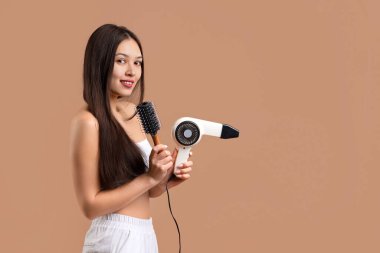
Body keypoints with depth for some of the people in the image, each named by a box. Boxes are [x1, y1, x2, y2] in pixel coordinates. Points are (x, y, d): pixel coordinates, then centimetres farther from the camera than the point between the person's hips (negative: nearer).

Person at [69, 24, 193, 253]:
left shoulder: (136, 114, 3)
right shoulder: (88, 121, -17)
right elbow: (91, 206, -17)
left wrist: (169, 177, -7)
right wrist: (150, 177, -21)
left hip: (147, 234, 7)